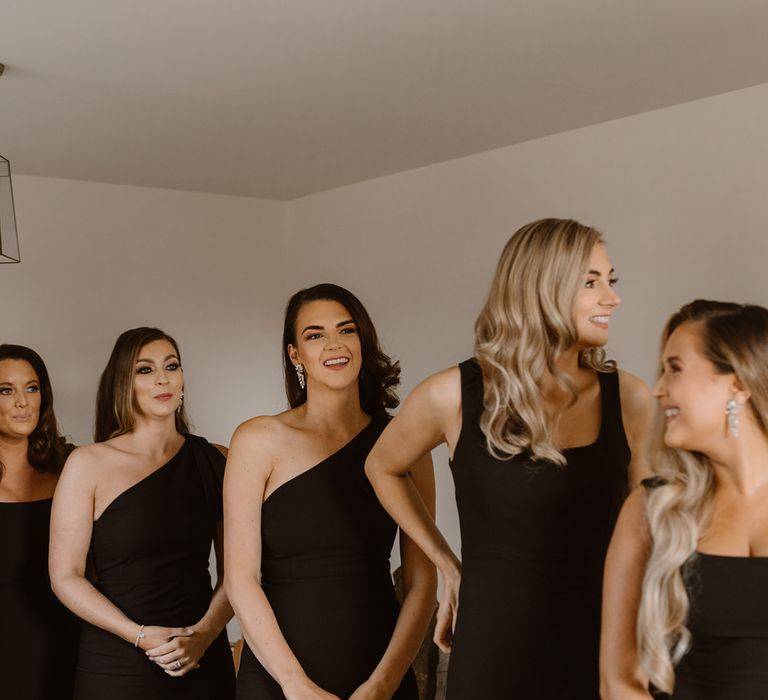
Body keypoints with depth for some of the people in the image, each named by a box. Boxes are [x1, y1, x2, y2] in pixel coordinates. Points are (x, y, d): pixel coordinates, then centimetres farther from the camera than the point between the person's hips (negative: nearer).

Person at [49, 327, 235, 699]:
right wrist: (143, 636, -14)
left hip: (203, 662, 2)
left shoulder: (211, 460, 2)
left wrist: (206, 633, -12)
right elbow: (65, 576, -7)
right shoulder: (88, 463, -5)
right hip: (115, 665, -2)